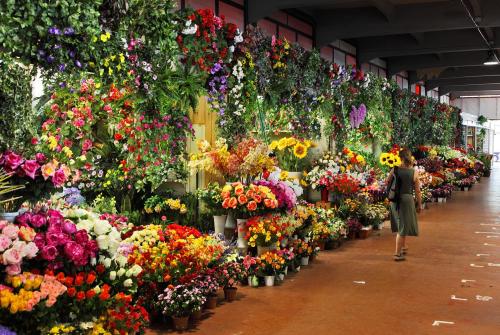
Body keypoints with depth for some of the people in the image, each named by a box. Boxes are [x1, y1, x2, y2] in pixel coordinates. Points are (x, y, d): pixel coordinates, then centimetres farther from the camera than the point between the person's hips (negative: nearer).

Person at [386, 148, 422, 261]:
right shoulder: (414, 172, -9)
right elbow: (417, 191, -5)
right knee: (403, 227, 4)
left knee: (401, 225, 23)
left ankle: (403, 247, 39)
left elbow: (387, 182, 7)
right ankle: (397, 254, 3)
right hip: (407, 199, -3)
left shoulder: (395, 170, -6)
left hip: (395, 200, 3)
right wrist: (419, 205, 5)